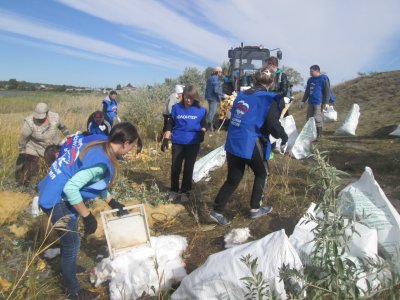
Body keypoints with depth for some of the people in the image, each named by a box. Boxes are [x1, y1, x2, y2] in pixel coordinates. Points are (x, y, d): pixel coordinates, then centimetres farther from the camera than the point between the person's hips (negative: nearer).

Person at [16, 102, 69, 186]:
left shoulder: (55, 117, -20)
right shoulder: (29, 122, -30)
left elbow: (62, 127, 2)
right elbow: (23, 138, -17)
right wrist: (22, 153, -8)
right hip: (34, 148, -3)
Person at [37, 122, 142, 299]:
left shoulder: (98, 147, 1)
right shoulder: (101, 162, -29)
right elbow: (70, 188, -31)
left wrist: (113, 203, 16)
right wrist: (88, 217, -20)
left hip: (53, 194, 9)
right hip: (57, 200, -9)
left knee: (68, 240, 27)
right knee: (72, 244, 7)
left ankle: (68, 270, 51)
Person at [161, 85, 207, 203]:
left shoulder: (200, 110, -2)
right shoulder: (177, 108, -1)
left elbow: (204, 124, 10)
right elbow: (170, 124, 4)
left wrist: (202, 133, -10)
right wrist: (166, 139, -1)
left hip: (193, 143, 0)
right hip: (177, 143, 1)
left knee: (188, 168, 9)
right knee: (175, 167, 6)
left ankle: (185, 192, 23)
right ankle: (174, 191, 23)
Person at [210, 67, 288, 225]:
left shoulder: (242, 95, 14)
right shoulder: (269, 99, -6)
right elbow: (273, 125, -14)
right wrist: (284, 137, 4)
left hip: (232, 143, 6)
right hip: (251, 144, -6)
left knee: (233, 179, 16)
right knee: (262, 174, 20)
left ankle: (217, 211, 16)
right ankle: (255, 208, 28)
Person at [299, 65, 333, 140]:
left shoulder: (323, 78, -4)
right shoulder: (310, 80, 17)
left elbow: (327, 91, -8)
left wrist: (326, 102, -15)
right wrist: (303, 101, 23)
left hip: (319, 102, -7)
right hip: (311, 102, 7)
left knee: (317, 119, -8)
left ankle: (319, 135, 2)